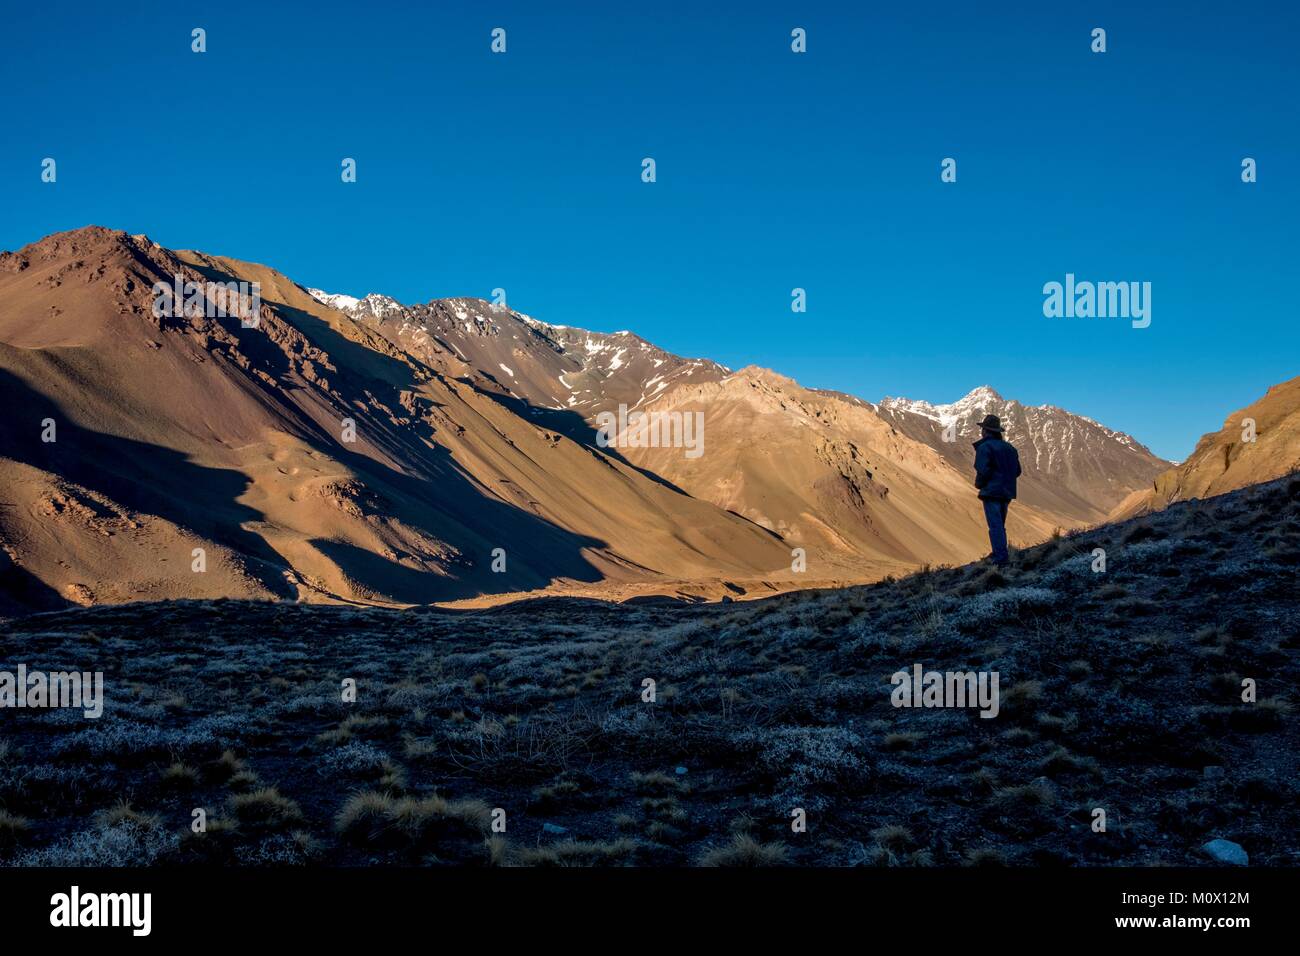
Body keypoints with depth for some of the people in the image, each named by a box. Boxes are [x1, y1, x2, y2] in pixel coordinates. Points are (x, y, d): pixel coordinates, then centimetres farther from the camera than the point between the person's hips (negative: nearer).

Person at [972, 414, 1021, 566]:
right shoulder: (1008, 447, 13)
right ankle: (999, 553, 27)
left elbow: (983, 471, -20)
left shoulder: (985, 447, -12)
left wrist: (979, 484, -2)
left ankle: (1001, 558, -12)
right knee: (1000, 524, 20)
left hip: (991, 491, -8)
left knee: (995, 526, -7)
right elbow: (1017, 471, 15)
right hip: (1007, 492, 8)